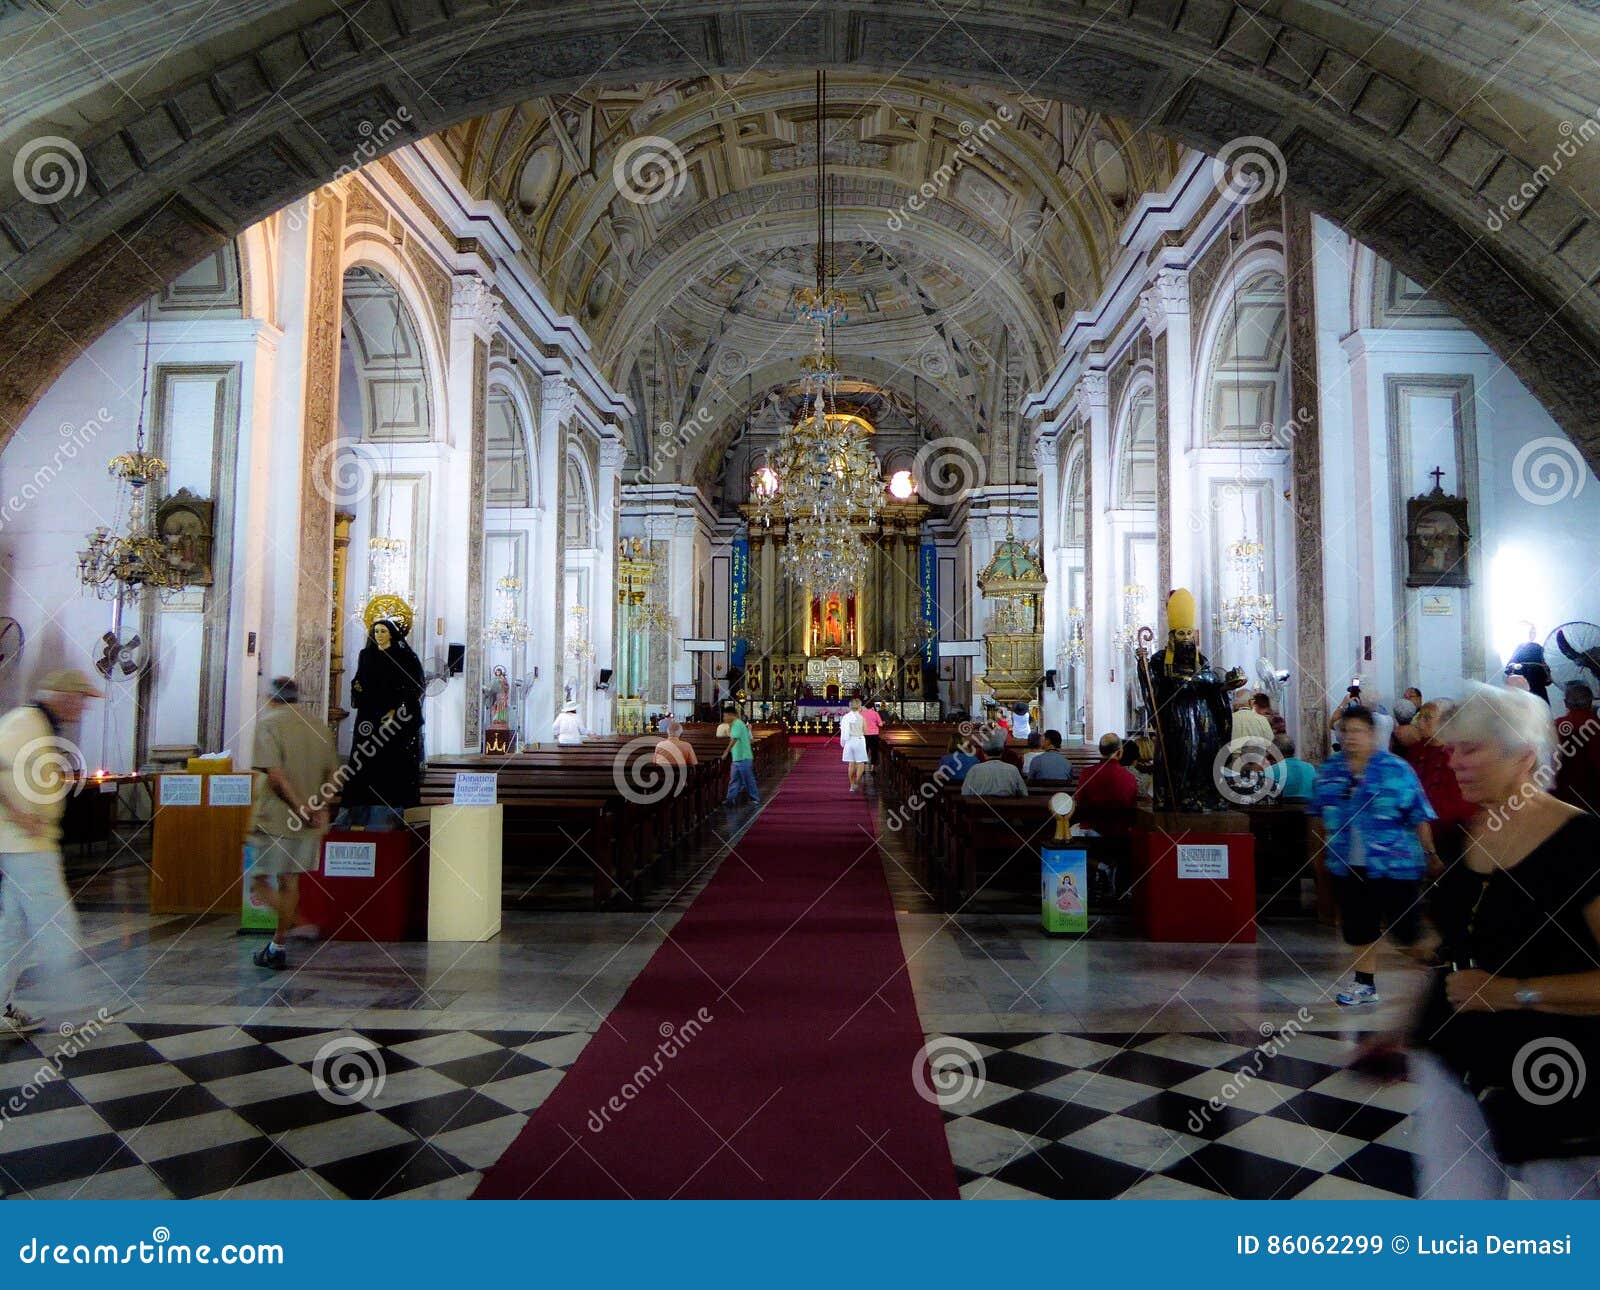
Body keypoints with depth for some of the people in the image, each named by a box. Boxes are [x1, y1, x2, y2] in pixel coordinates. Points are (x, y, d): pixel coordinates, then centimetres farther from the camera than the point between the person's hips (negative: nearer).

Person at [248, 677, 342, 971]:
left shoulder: (268, 723, -8)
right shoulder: (319, 724, 10)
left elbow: (274, 774, -19)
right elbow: (333, 775, 9)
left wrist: (300, 807, -17)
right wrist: (317, 806, 10)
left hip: (274, 818, -6)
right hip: (309, 824, 6)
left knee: (260, 880, 5)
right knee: (289, 881, 14)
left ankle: (295, 924, -14)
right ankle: (277, 948, 20)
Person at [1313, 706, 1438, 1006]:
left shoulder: (1396, 769, -11)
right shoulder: (1330, 769, 3)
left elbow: (1419, 815, -7)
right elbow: (1322, 812, 14)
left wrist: (1429, 852, -6)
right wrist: (1332, 847, 15)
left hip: (1395, 865, -4)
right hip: (1348, 866, 5)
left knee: (1405, 926, 3)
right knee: (1358, 925, 14)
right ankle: (1364, 984, 27)